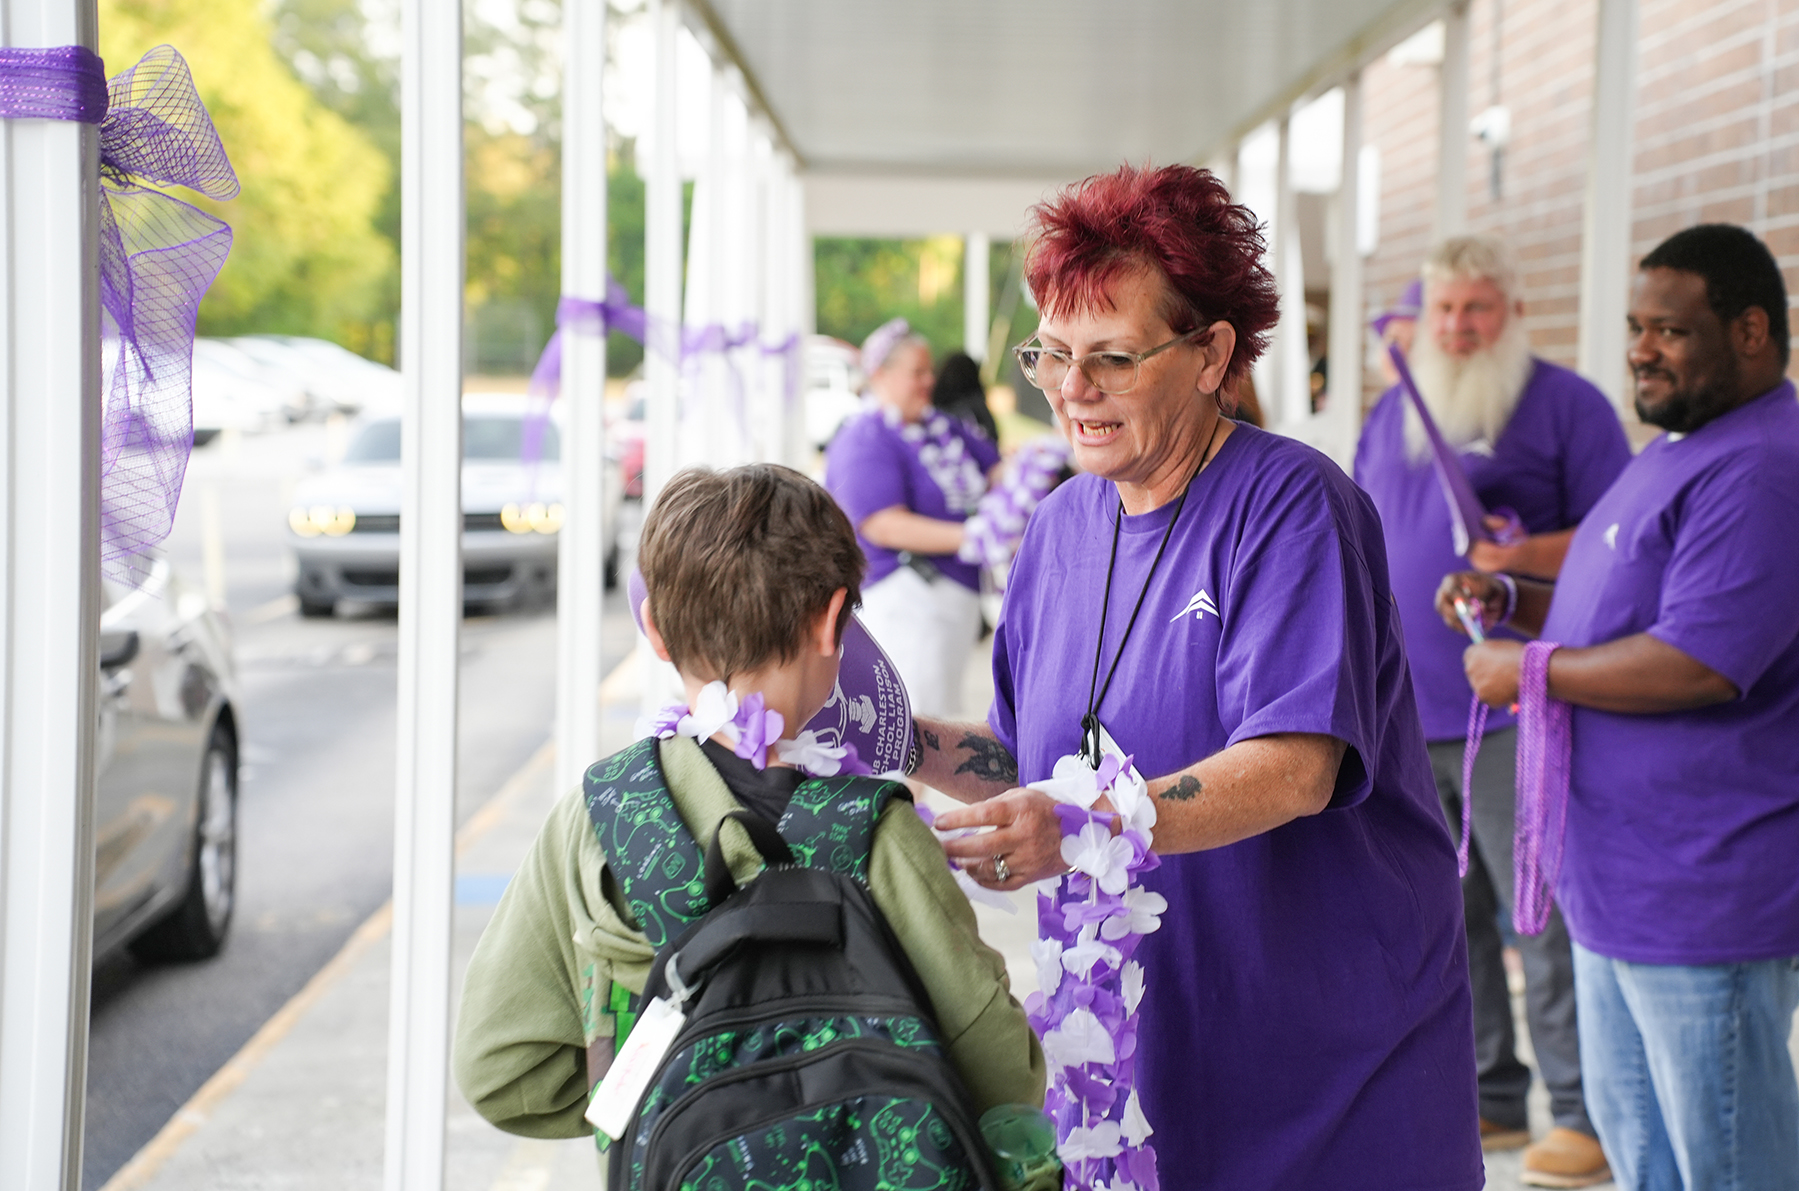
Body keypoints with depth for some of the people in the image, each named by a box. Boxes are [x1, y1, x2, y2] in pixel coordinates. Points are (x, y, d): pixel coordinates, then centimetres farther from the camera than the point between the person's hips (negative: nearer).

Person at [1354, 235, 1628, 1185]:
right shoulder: (1392, 414, 16)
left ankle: (1584, 1113, 4)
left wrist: (1530, 554, -25)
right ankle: (1488, 1096, 22)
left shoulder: (1565, 404, -3)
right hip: (1405, 709, 6)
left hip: (1511, 711, -6)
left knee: (1544, 916, -5)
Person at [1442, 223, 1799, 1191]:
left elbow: (1698, 665, -28)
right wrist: (1512, 601, 10)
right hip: (1621, 877, 11)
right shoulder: (1677, 450, 16)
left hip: (1707, 891, -11)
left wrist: (1527, 669, -15)